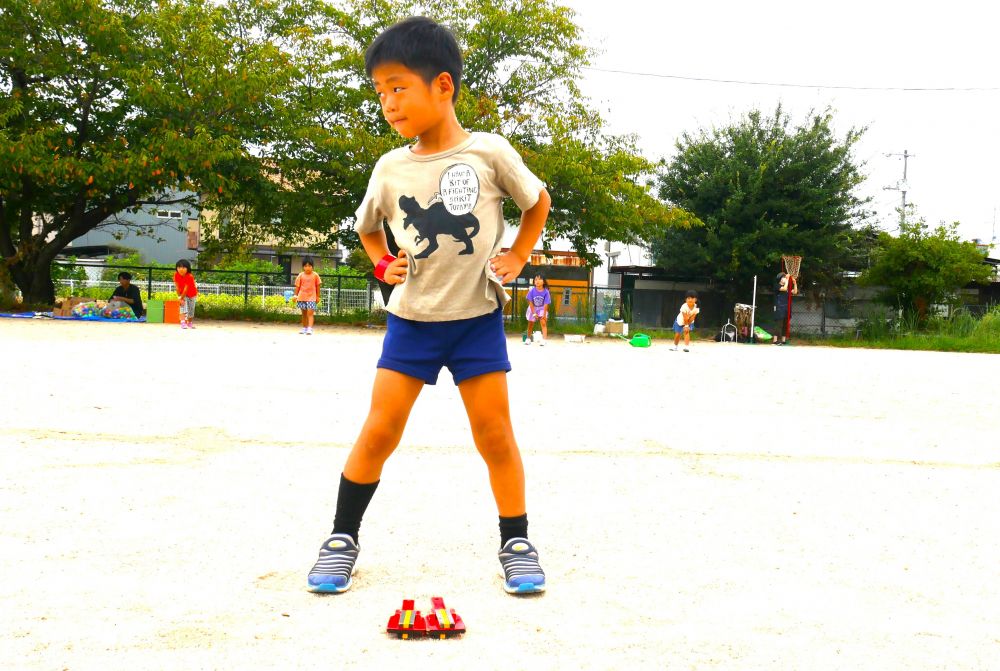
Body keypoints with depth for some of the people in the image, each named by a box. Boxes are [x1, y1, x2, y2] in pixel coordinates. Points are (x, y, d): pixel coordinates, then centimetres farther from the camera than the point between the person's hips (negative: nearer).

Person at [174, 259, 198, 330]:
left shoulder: (190, 276, -33)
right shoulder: (176, 275, -21)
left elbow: (186, 289, -30)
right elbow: (177, 287, -18)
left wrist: (181, 297, -27)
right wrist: (179, 297, -19)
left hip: (192, 294, -1)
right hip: (182, 294, 1)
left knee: (191, 309, 9)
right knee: (183, 306, -19)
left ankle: (190, 323, 31)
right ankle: (183, 322, -27)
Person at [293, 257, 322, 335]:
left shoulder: (315, 275, -1)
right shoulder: (301, 275, 1)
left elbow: (317, 286, 6)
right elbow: (297, 286, 6)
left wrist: (318, 296, 7)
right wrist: (295, 295, -1)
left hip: (311, 297, -2)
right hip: (302, 297, 2)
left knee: (310, 313, -11)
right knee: (304, 313, 12)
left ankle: (310, 329, -17)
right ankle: (304, 328, 22)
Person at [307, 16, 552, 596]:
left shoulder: (489, 152, -9)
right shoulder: (391, 168, -1)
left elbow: (538, 200, 9)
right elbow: (368, 227, 19)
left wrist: (517, 257, 1)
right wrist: (383, 264, 3)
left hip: (478, 316, -2)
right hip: (412, 318, 2)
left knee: (496, 436, 1)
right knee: (379, 432, 0)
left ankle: (517, 544, 18)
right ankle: (343, 539, 15)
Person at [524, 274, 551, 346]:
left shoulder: (546, 292, -23)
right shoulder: (532, 290, -22)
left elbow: (546, 304, -18)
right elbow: (530, 303, -15)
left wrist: (544, 315, -18)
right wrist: (534, 313, -15)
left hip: (542, 309, -1)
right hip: (532, 308, 1)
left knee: (543, 323, -15)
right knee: (531, 324, 11)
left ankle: (544, 339, -17)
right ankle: (528, 338, 29)